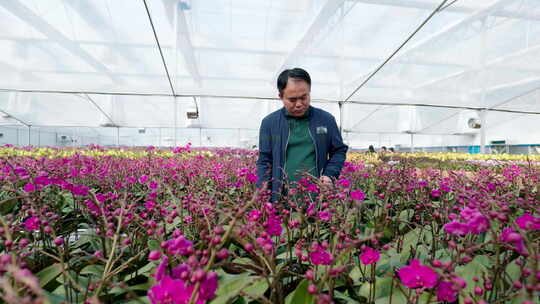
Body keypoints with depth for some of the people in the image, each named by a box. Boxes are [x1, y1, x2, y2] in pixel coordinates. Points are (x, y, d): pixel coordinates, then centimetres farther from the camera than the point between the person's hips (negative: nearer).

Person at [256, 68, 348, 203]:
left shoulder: (326, 119, 4)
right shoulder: (269, 122, 2)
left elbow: (339, 150, 14)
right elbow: (264, 161, 5)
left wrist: (329, 175, -3)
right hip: (281, 199, 0)